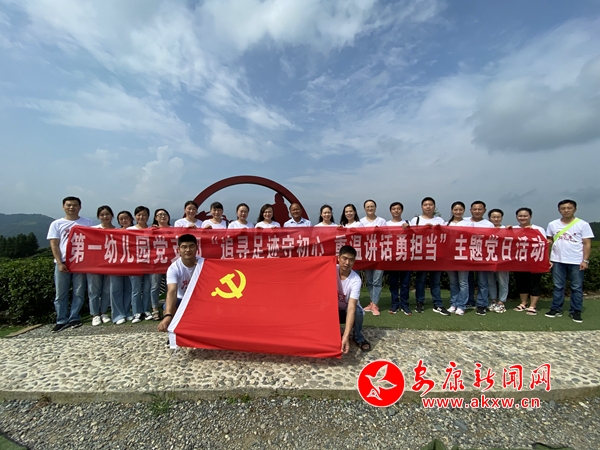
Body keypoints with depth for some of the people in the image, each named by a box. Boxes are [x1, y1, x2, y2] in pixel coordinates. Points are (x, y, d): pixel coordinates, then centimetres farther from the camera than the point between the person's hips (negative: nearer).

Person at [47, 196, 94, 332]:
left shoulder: (88, 223, 8)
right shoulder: (57, 224, 9)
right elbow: (54, 245, 4)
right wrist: (59, 263, -7)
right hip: (62, 263, 1)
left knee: (79, 293, 3)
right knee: (61, 294, 4)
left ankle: (74, 318, 12)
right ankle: (62, 321, 13)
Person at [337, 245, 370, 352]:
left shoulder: (356, 280, -29)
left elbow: (351, 307, -38)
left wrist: (346, 336, -47)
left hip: (348, 309, -2)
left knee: (357, 311, -34)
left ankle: (357, 336, -2)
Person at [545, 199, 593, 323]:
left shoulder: (583, 224, -2)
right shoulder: (552, 224, 4)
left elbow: (587, 244, -3)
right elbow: (549, 241, 12)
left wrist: (585, 260, -8)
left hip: (577, 262, -2)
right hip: (557, 261, 2)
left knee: (577, 287, 6)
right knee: (558, 286, 9)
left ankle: (575, 311, 16)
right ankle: (556, 309, 16)